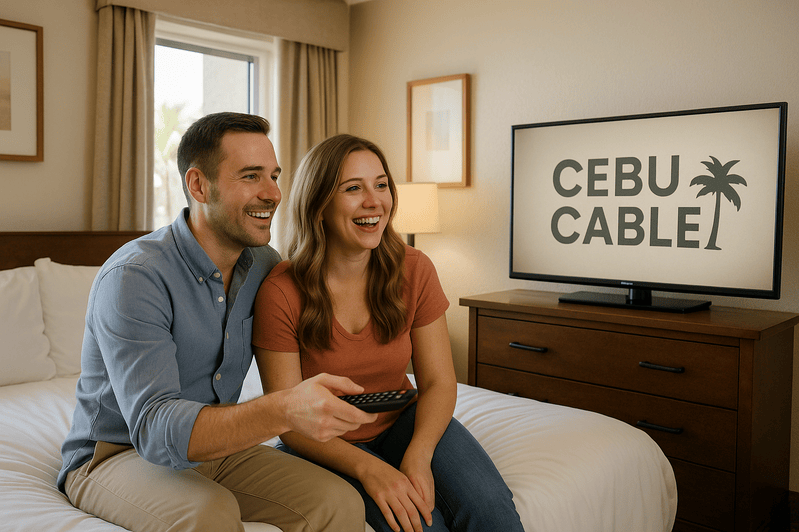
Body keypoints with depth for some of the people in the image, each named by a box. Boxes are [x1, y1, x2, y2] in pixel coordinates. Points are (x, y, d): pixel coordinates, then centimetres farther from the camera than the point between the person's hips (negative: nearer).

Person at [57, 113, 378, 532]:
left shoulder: (265, 265, -2)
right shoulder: (133, 277, -23)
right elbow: (154, 427, -34)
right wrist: (283, 411, -49)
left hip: (215, 447, 5)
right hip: (117, 456, -4)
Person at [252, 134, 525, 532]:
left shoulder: (414, 270, -7)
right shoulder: (281, 293, -17)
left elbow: (438, 382, -5)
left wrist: (417, 455, -23)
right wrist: (367, 468, -29)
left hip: (402, 422, 3)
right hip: (326, 447, -3)